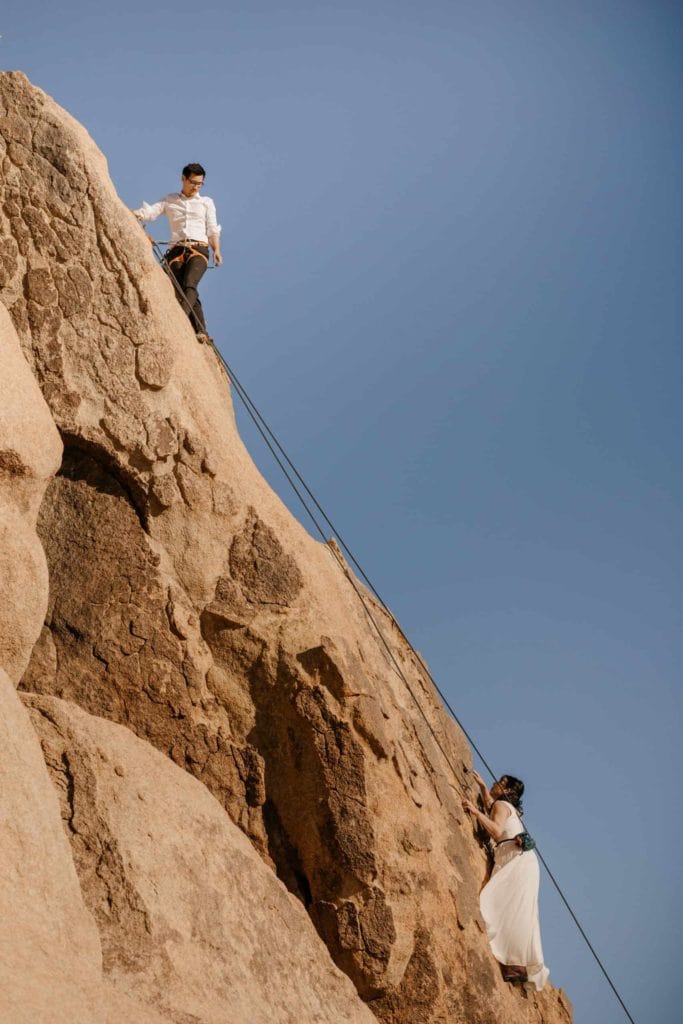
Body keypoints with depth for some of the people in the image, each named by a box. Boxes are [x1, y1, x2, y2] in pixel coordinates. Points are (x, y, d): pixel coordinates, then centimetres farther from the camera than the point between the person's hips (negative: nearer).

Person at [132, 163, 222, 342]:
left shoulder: (206, 202, 23)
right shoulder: (170, 200, 22)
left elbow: (212, 230, 15)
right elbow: (150, 211, 7)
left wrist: (216, 250, -2)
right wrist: (132, 214, -13)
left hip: (199, 249, -1)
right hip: (176, 250, 1)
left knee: (189, 285, -27)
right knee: (179, 290, -15)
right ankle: (201, 331, -17)